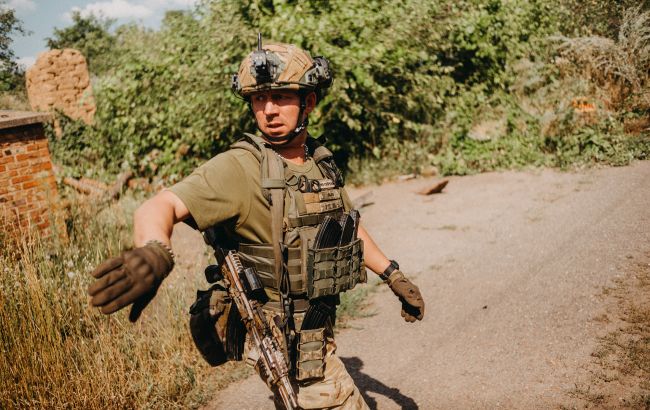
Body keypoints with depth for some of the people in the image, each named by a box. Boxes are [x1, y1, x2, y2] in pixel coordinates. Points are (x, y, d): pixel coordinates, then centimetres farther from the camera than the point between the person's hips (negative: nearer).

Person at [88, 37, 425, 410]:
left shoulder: (322, 163, 2)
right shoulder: (240, 169, -21)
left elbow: (349, 225, 18)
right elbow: (161, 206, -34)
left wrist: (394, 275, 17)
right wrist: (154, 252, -55)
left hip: (318, 331, 7)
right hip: (285, 339, -7)